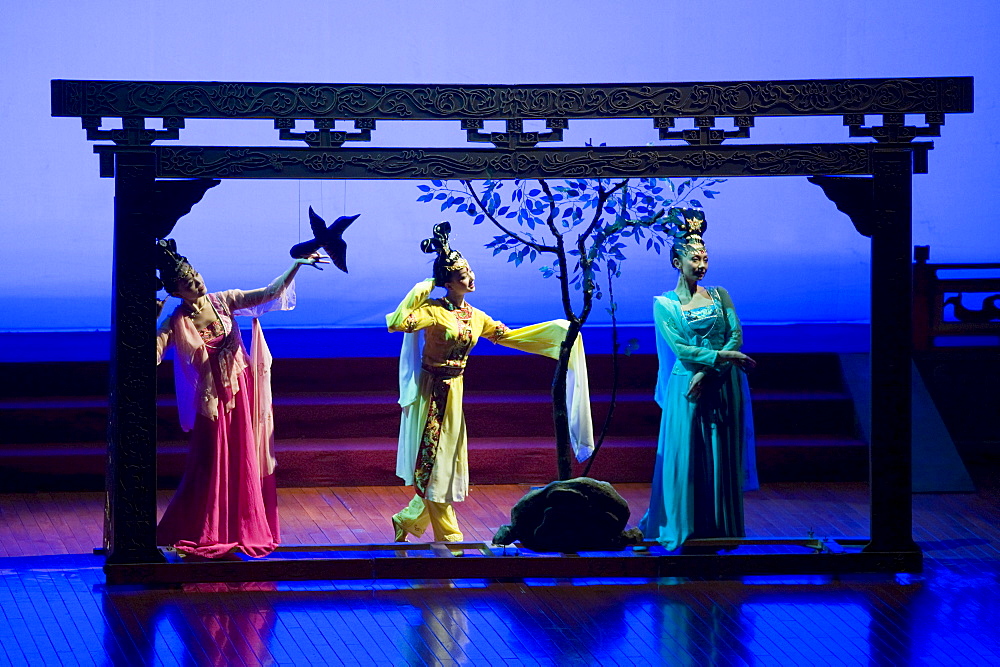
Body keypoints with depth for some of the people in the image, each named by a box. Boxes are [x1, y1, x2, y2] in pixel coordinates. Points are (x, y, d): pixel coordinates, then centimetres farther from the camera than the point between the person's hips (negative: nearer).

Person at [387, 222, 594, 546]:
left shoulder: (475, 317, 6)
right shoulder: (434, 311, -16)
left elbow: (508, 336, 21)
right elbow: (396, 324, -31)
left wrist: (557, 330, 21)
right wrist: (418, 292, -27)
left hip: (454, 392, 7)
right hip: (431, 393, -7)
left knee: (445, 463, 11)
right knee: (434, 462, 1)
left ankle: (407, 521, 25)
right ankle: (449, 536, 8)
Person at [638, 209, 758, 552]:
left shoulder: (719, 297, 8)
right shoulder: (664, 304, 0)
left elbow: (736, 337, -2)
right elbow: (679, 348, -10)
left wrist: (706, 372, -14)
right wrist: (721, 356, -19)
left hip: (722, 387, 3)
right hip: (687, 386, -3)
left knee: (722, 456, 3)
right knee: (685, 456, -2)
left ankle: (719, 525, 9)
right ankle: (682, 526, 7)